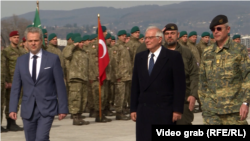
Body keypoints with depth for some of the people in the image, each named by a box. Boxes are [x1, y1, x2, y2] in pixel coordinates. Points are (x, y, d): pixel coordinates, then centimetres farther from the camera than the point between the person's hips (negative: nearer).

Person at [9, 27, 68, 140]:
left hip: (47, 109, -3)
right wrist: (12, 109, -1)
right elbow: (15, 87, 9)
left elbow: (60, 85, 0)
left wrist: (63, 109, -4)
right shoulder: (21, 61, 9)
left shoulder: (53, 59, 1)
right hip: (28, 110, 3)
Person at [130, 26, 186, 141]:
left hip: (165, 112, -4)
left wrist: (177, 109, -11)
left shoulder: (173, 57, -3)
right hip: (144, 111, 4)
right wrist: (133, 109, 8)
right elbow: (135, 85, 13)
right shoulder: (140, 57, 13)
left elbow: (180, 85, -6)